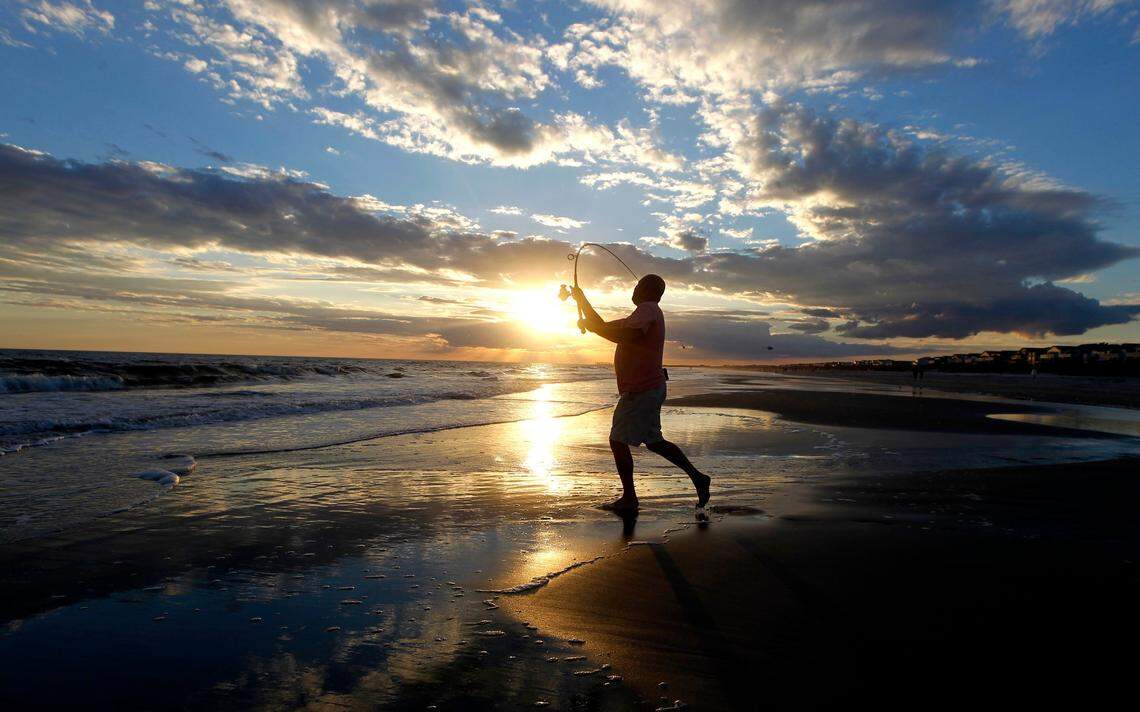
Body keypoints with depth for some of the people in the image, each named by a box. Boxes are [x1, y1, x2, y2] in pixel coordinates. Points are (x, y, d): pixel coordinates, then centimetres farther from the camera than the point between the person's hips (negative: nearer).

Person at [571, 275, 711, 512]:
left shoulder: (648, 309, -12)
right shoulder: (647, 313, 19)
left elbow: (625, 335, -32)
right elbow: (607, 327, 23)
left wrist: (590, 326, -21)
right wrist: (583, 302, 19)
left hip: (640, 390, -10)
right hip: (651, 388, 10)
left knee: (618, 441, -4)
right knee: (653, 440, 17)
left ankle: (629, 499, 3)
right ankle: (696, 476, 19)